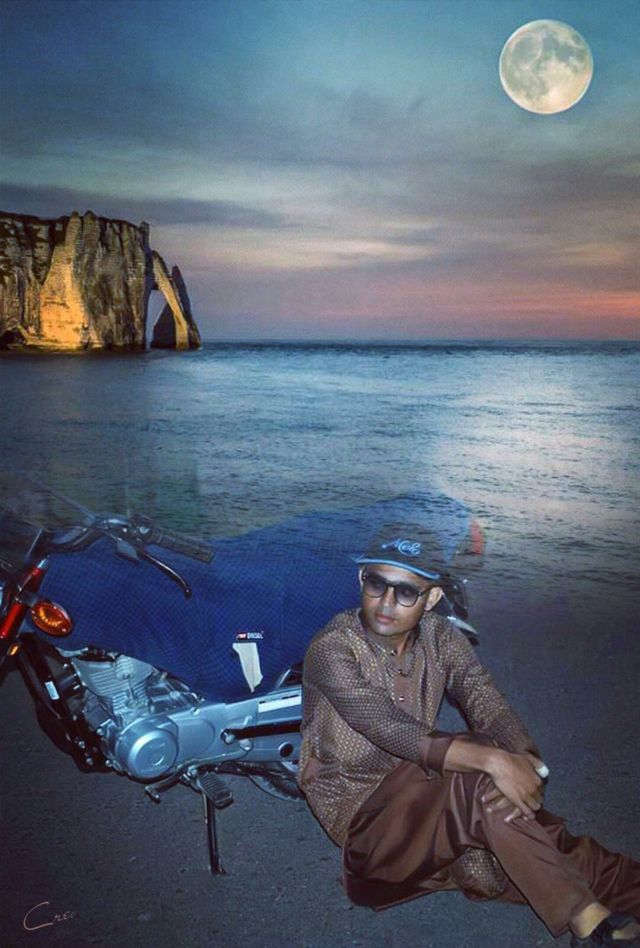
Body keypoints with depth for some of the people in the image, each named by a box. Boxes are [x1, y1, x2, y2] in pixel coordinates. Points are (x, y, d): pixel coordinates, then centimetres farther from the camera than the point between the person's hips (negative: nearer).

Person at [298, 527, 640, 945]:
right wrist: (491, 760, -40)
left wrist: (525, 761, -36)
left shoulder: (441, 638, -2)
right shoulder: (331, 649, -20)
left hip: (422, 796, 5)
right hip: (360, 812, -5)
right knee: (479, 781, -29)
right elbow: (393, 732, -31)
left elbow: (490, 706, -15)